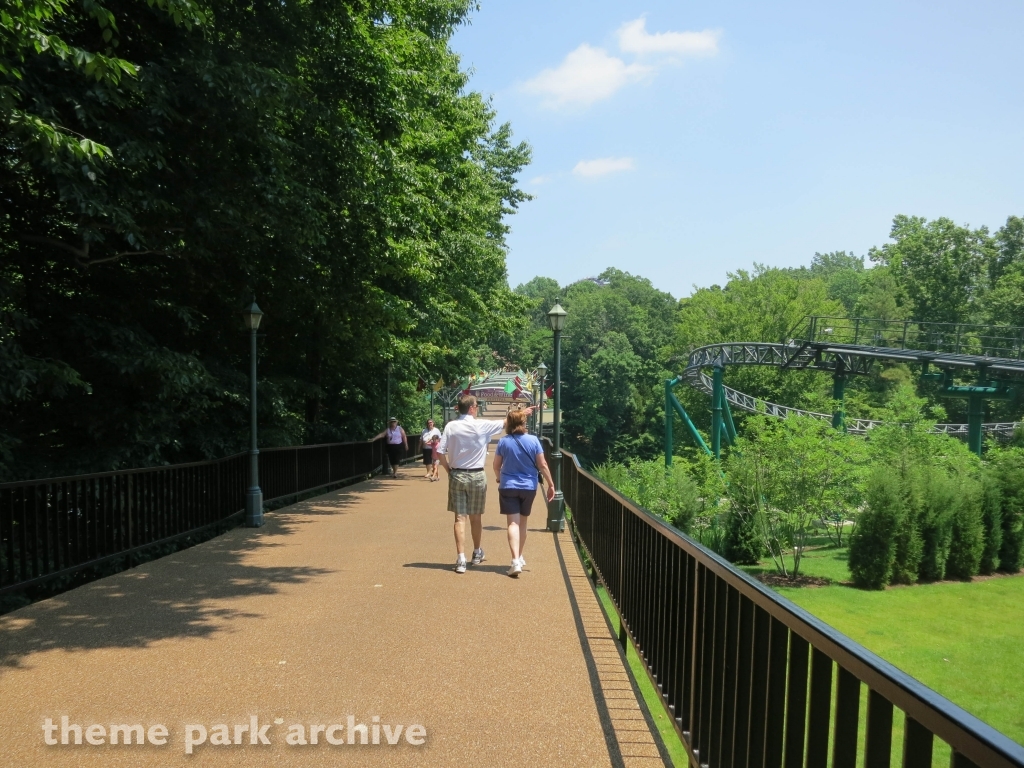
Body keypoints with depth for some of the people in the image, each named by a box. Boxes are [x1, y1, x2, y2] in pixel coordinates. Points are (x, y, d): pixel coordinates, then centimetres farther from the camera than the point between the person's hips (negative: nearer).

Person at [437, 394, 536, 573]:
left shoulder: (450, 426, -5)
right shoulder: (482, 425, -8)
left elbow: (440, 452, -8)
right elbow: (506, 422, 3)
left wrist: (448, 469, 6)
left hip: (456, 476, 1)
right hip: (477, 476, -1)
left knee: (460, 518, 1)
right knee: (475, 517, 14)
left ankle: (461, 559, -6)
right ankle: (477, 553, 33)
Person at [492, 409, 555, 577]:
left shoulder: (503, 442, -6)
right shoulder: (533, 440, -6)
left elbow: (496, 466, 4)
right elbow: (542, 465, -5)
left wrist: (499, 479, 24)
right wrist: (551, 484, 4)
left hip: (508, 487, -2)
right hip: (529, 487, 2)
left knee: (513, 523, -5)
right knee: (522, 522, 18)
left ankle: (516, 561, -20)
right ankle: (519, 557, 31)